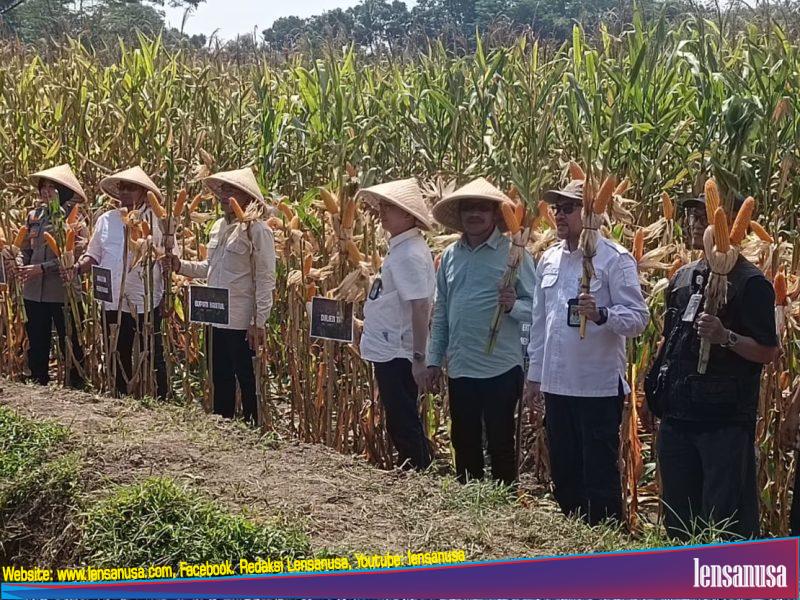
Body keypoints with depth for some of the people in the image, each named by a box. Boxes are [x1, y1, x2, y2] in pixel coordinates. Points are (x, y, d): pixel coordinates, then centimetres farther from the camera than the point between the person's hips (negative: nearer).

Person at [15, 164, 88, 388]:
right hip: (34, 292, 5)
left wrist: (42, 268, -21)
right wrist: (20, 264, -7)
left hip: (63, 292, -5)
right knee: (37, 344, 13)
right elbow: (25, 248, 14)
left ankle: (76, 386, 16)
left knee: (70, 344, 4)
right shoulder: (34, 216, 8)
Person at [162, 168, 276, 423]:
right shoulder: (219, 227, 11)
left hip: (243, 323, -8)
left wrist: (259, 322, -18)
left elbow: (266, 279, -15)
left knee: (248, 382, 4)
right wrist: (180, 266, 6)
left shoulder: (257, 230, -13)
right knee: (220, 379, 18)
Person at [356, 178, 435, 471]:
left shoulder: (409, 253, -19)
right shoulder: (401, 248, 11)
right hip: (390, 351, 10)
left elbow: (420, 307, -23)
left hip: (397, 354, -10)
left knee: (403, 425, 0)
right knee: (402, 423, 18)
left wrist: (419, 357, -24)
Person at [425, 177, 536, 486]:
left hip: (501, 367, -5)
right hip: (459, 367, 5)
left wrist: (513, 306, -28)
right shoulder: (450, 255, 8)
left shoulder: (513, 252, -7)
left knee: (500, 445, 4)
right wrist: (434, 359, 12)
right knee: (464, 444, 15)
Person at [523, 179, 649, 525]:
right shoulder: (549, 260, 11)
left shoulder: (614, 259, -9)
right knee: (563, 476, 16)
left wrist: (601, 314, -31)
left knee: (600, 479, 1)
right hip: (556, 386, 6)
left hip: (599, 387, -6)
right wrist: (534, 376, 16)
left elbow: (639, 317, -13)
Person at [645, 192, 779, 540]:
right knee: (677, 513, 15)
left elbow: (768, 352, -12)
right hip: (678, 414, 7)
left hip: (726, 419, -7)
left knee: (726, 518, -2)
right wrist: (656, 381, 16)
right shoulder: (682, 278, 13)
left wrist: (726, 337, -26)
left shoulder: (750, 283, -9)